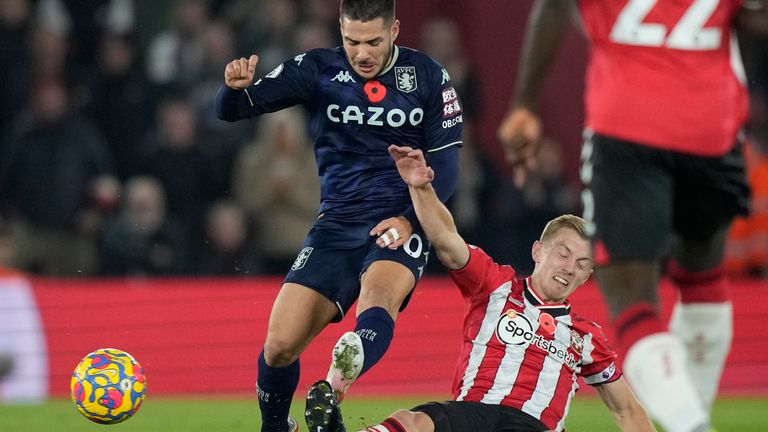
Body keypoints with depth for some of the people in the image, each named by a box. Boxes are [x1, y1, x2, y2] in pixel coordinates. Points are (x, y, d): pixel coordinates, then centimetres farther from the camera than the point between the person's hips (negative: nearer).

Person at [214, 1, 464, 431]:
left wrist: (410, 220, -13)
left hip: (400, 227, -2)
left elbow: (446, 164, 2)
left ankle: (338, 383, -66)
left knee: (378, 296, -35)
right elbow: (233, 110, -2)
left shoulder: (428, 76, 1)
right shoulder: (318, 69, 2)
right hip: (337, 225, 2)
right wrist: (237, 88, -26)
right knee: (280, 345, -8)